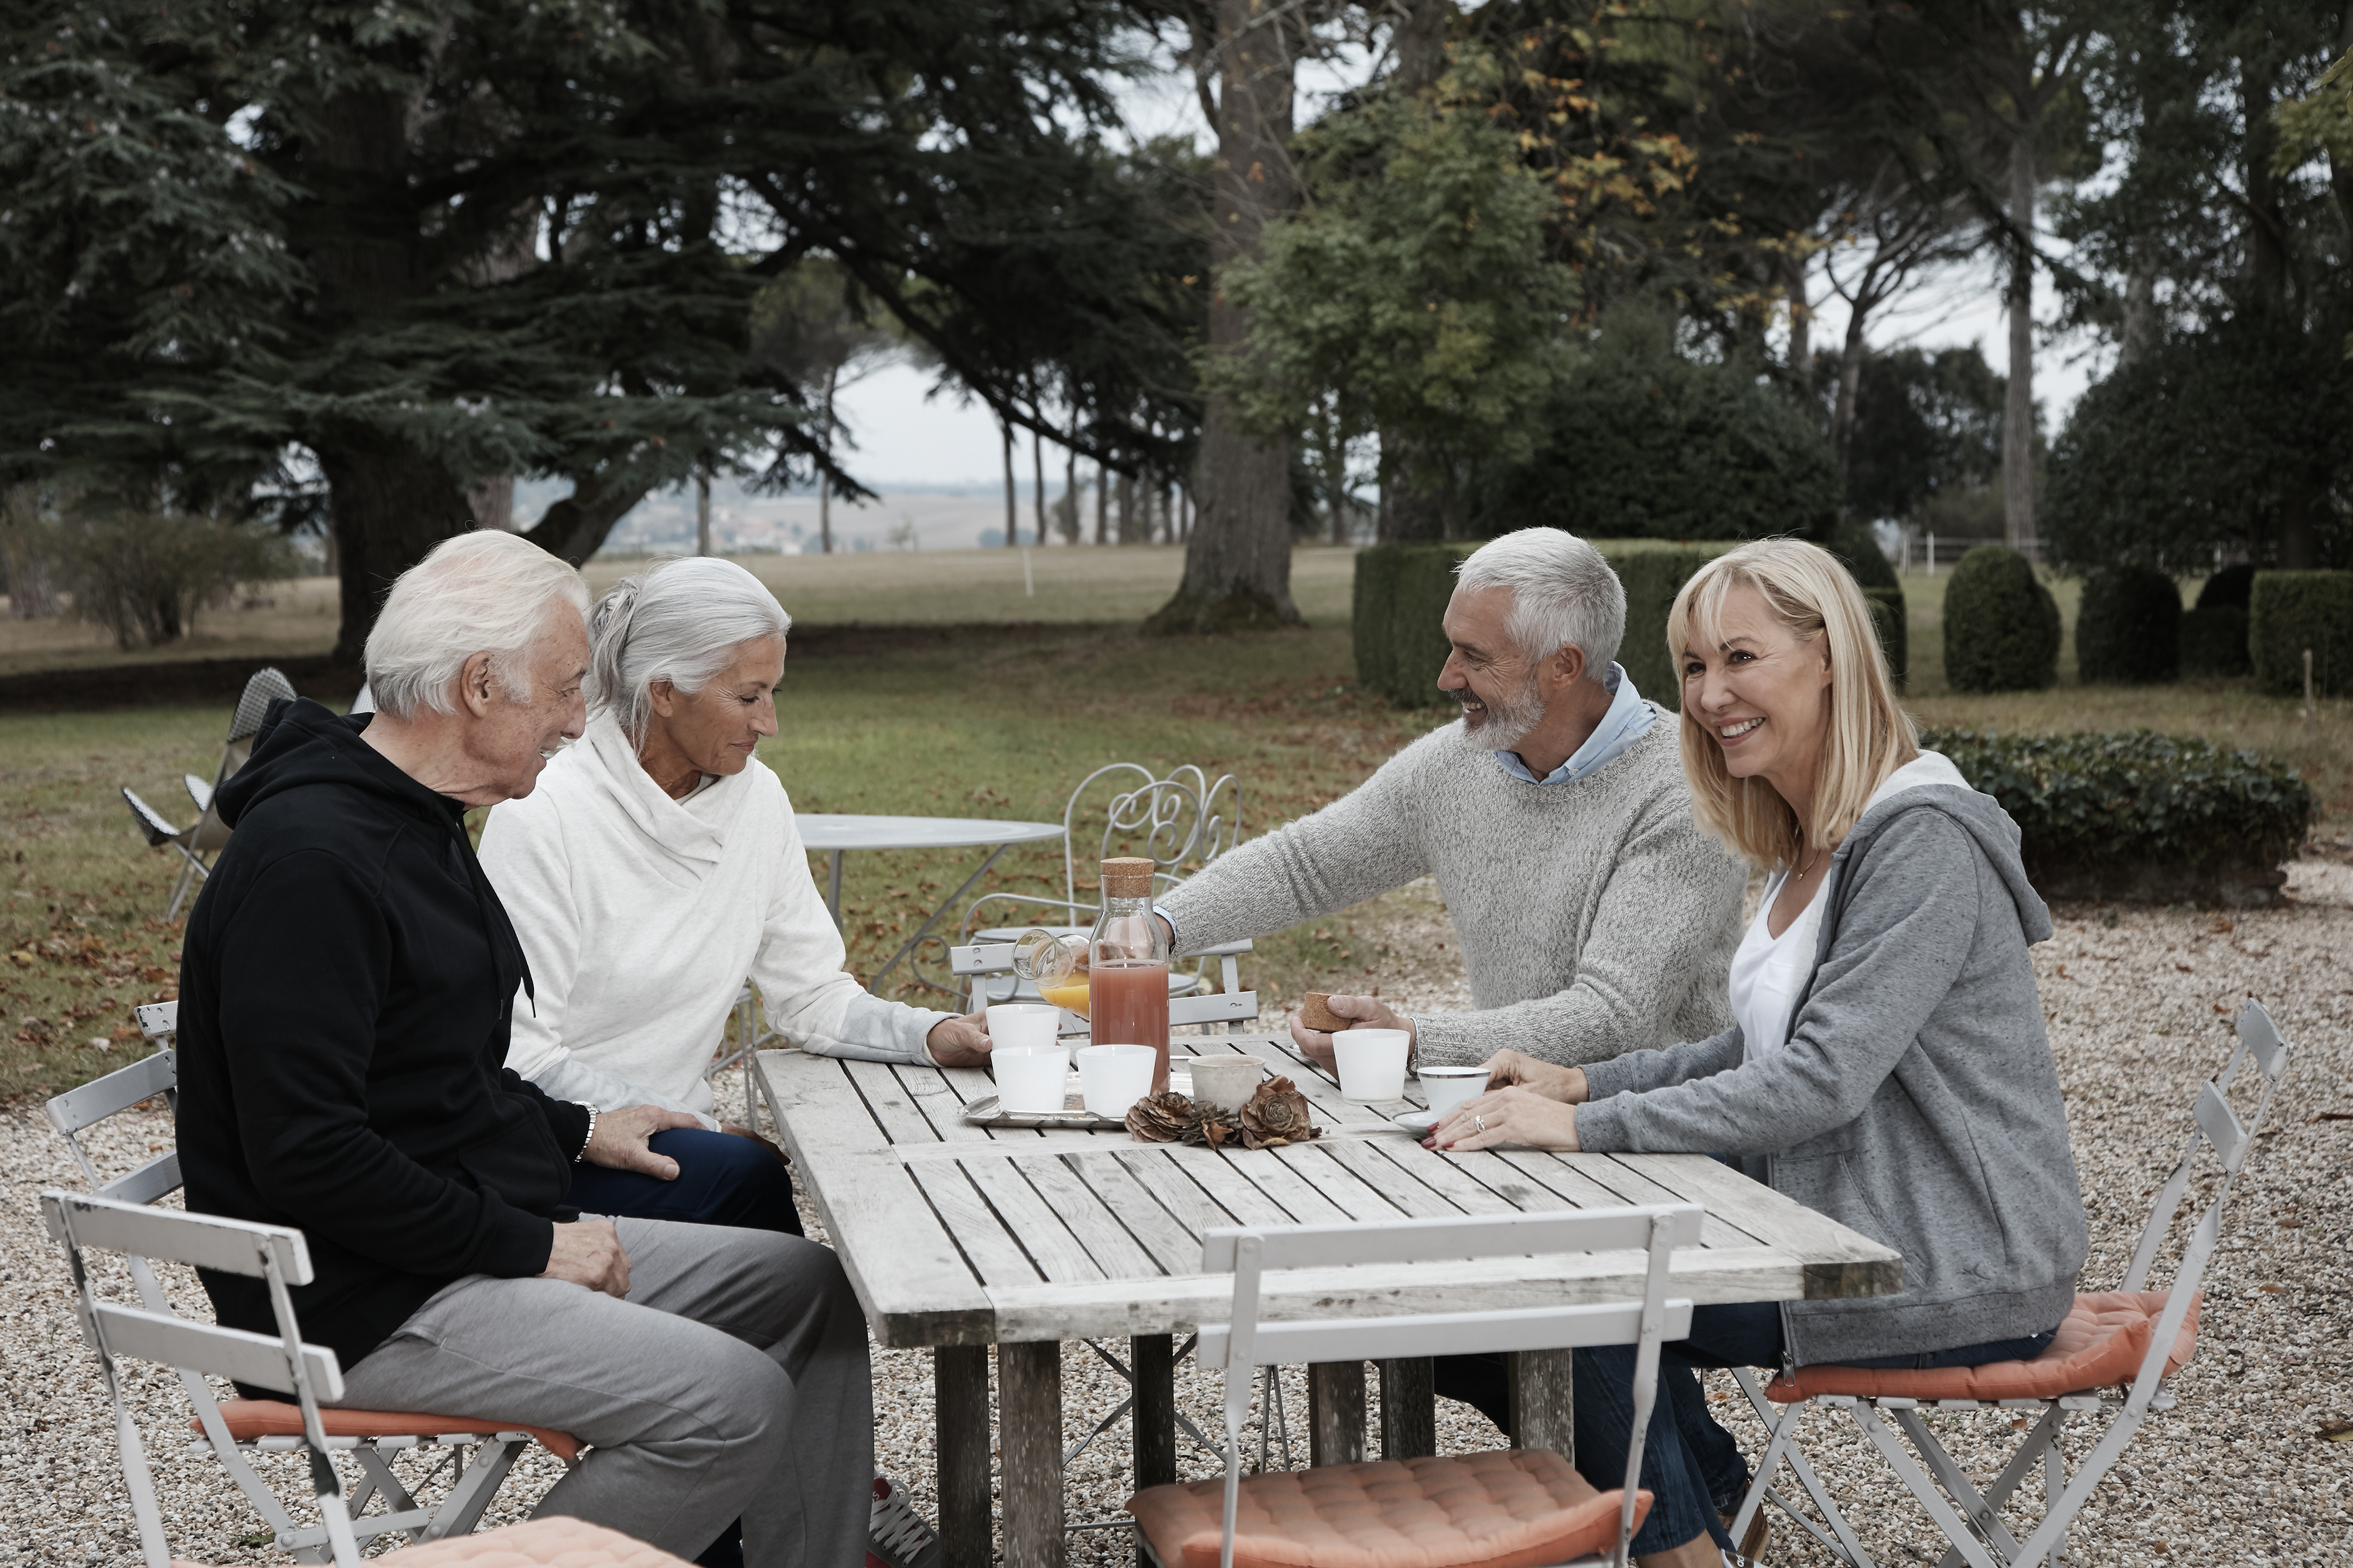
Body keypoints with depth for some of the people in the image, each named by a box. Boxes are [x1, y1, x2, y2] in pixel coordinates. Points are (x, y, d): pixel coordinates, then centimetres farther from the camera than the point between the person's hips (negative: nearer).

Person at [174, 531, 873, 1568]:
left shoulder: (412, 820, 12)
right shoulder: (311, 858, -22)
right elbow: (306, 1153, -26)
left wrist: (571, 1132, 16)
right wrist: (528, 1245, -20)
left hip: (490, 1239, 11)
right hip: (365, 1307, -10)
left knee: (809, 1287, 8)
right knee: (733, 1399, -21)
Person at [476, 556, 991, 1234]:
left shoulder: (755, 797, 4)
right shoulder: (541, 818, -16)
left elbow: (812, 994, 7)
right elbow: (522, 1059, -17)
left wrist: (936, 1036, -11)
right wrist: (702, 1134, -20)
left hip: (676, 1132, 5)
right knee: (749, 1174, -30)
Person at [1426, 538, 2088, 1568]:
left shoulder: (1922, 843, -20)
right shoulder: (1813, 841, 11)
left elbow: (1822, 1080, -26)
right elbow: (1762, 1052, 16)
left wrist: (1586, 1126, -27)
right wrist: (1583, 1083, 3)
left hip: (1957, 1271, -9)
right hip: (1848, 1227, 9)